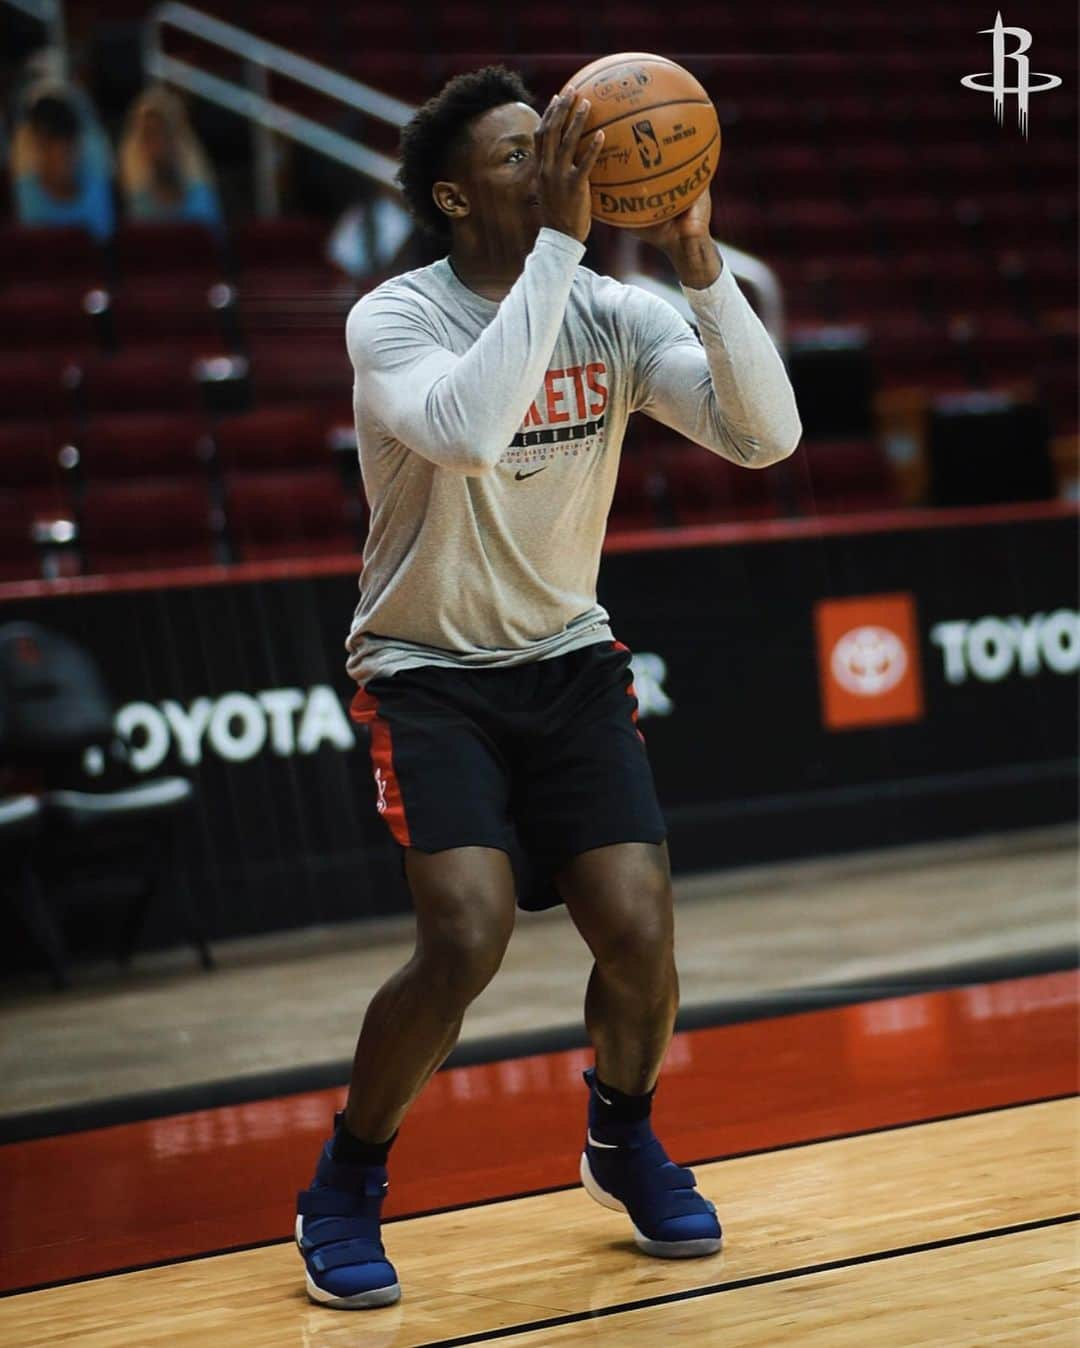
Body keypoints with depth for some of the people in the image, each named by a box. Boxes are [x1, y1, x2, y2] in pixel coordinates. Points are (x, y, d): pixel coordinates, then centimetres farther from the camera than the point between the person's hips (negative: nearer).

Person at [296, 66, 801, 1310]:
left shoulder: (612, 315, -5)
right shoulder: (392, 320, -18)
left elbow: (766, 435, -15)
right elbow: (472, 432, -40)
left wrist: (697, 261, -26)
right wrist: (561, 240, -38)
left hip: (568, 660, 4)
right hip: (426, 674, -4)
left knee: (638, 931, -8)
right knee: (470, 934, -21)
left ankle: (623, 1141, 24)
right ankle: (344, 1188, 2)